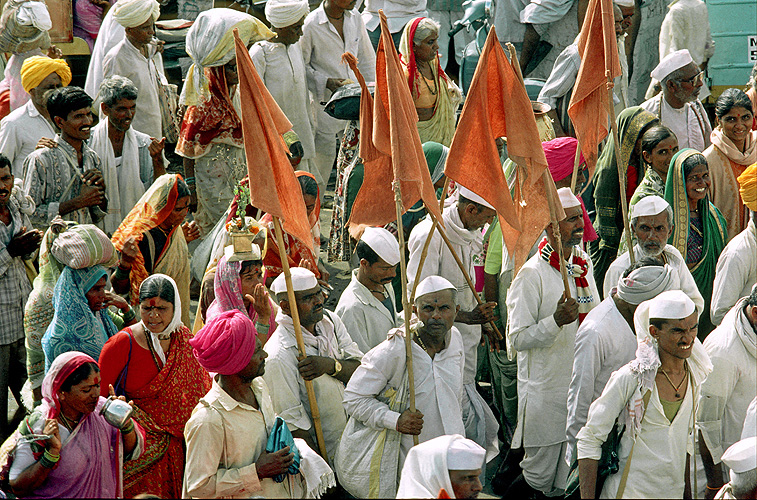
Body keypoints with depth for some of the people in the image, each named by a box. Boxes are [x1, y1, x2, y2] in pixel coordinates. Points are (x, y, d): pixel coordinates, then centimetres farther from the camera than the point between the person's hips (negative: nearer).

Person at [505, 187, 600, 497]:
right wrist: (556, 321, -28)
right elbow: (517, 339, -17)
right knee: (540, 477, 1)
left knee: (570, 482, 10)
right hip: (545, 390, -6)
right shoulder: (532, 274, -14)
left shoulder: (583, 266, 9)